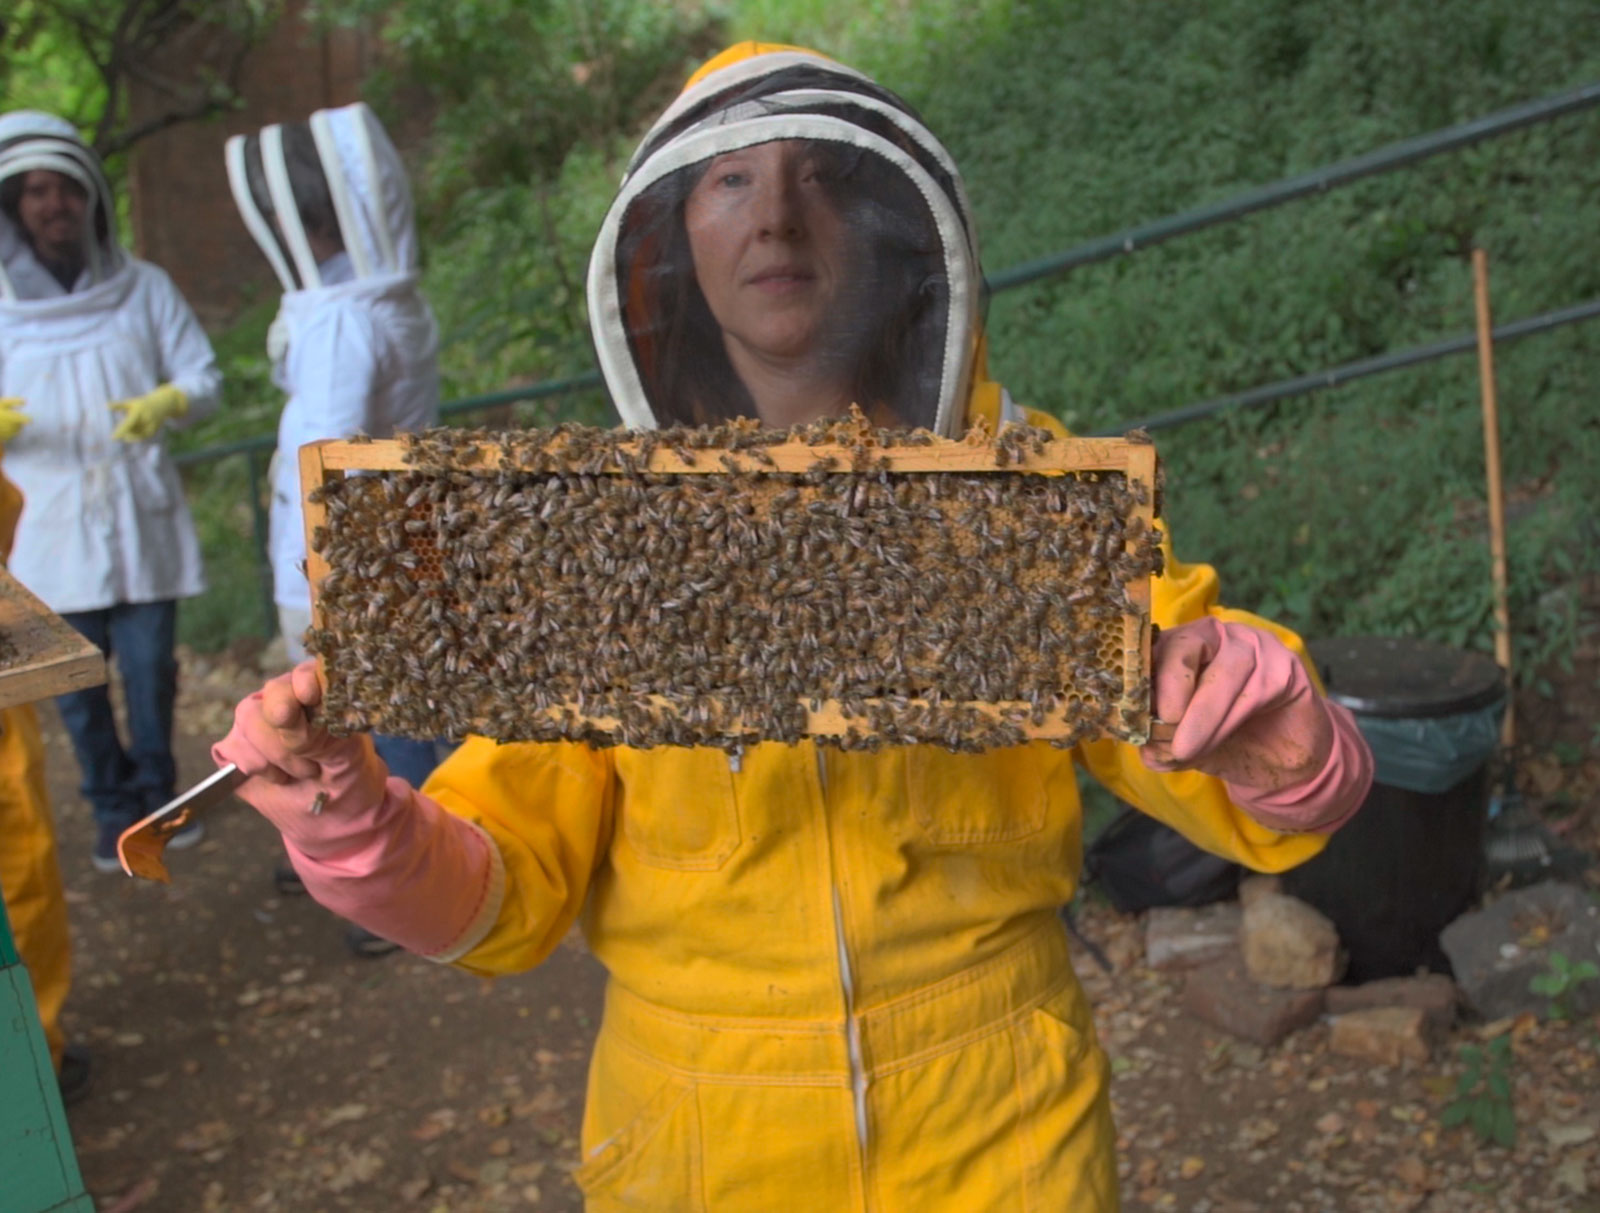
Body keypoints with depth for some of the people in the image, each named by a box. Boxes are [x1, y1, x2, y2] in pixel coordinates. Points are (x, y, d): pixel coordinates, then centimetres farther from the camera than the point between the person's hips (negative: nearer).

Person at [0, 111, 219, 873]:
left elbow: (203, 378, 2)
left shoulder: (143, 289, 1)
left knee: (150, 671, 4)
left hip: (140, 521, 0)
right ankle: (113, 806, 27)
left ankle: (157, 793, 27)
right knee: (77, 684, 7)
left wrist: (167, 404, -19)